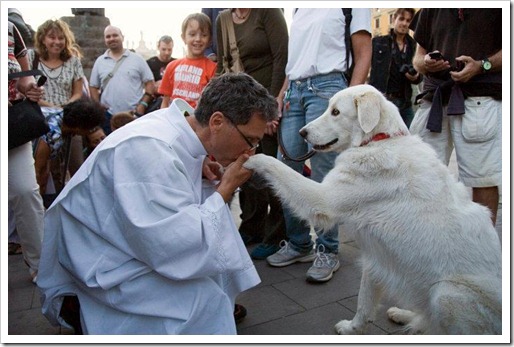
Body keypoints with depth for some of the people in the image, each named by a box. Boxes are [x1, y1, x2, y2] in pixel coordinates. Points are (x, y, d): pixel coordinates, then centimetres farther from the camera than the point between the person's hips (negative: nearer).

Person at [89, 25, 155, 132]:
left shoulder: (137, 59, 4)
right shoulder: (99, 61, 11)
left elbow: (150, 83, 2)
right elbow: (93, 87, 14)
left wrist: (142, 105, -8)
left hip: (134, 114, -2)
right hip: (108, 115, 2)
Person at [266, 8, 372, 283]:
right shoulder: (299, 9, 24)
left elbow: (363, 57, 1)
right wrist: (282, 93, 9)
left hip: (326, 87, -6)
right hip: (294, 91, 6)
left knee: (323, 177, -7)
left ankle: (328, 252, 6)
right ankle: (299, 244, 17)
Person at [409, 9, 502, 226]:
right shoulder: (432, 9, 19)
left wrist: (482, 65, -15)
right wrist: (425, 63, -3)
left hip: (479, 99, -4)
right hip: (434, 97, 4)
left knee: (482, 178, -5)